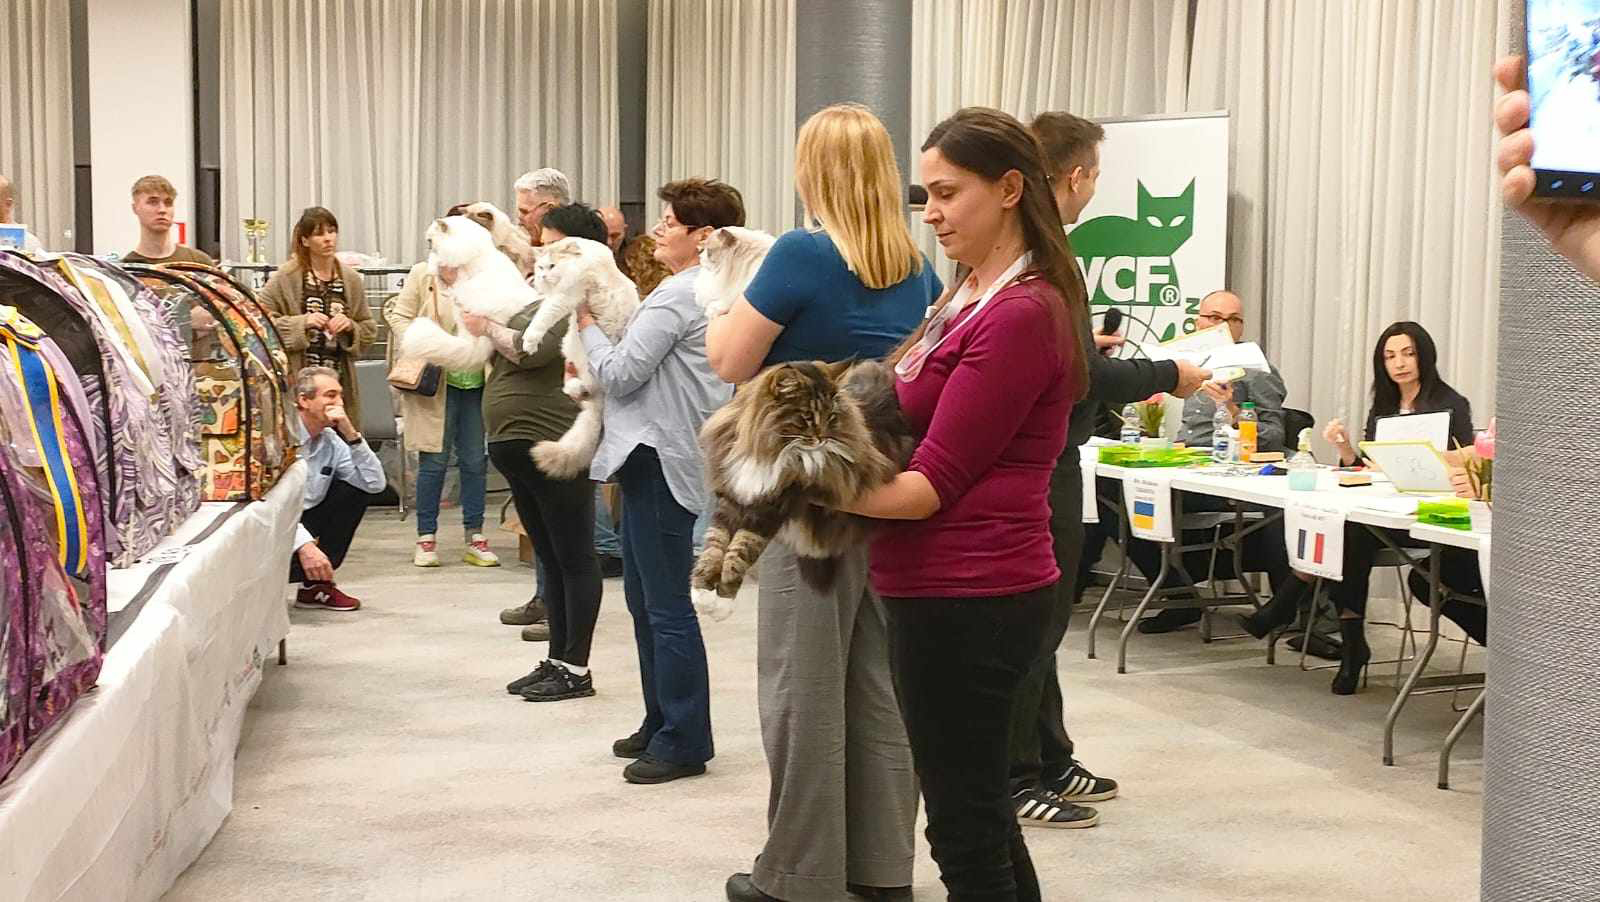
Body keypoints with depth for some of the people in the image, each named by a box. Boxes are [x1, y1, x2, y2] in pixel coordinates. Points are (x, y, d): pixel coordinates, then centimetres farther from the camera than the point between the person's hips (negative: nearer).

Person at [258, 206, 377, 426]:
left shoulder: (351, 279, 12)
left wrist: (350, 326, -4)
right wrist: (301, 322, -14)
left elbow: (370, 330, 16)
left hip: (339, 380, 4)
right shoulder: (287, 277, -1)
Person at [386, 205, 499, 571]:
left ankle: (474, 538, 17)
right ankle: (426, 539, 13)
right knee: (433, 460, 2)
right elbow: (400, 316, 1)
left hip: (478, 384, 3)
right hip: (438, 382, -3)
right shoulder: (424, 276, -1)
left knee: (476, 461, 8)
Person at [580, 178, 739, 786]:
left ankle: (684, 741, 1)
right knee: (644, 597, 18)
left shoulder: (678, 296, -16)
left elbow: (621, 373, -15)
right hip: (653, 455, 11)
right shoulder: (707, 292, 16)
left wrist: (586, 324, 0)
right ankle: (661, 724, 27)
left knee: (667, 605, -5)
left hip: (661, 460, -11)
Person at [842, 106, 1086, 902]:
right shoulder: (973, 295, 12)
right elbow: (910, 425, 13)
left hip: (966, 595, -10)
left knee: (964, 827, 1)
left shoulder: (1021, 315, -18)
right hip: (959, 586, 10)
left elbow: (934, 483, -19)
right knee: (980, 812, 20)